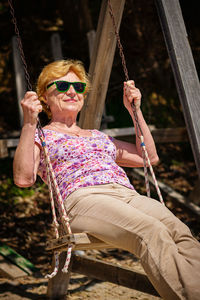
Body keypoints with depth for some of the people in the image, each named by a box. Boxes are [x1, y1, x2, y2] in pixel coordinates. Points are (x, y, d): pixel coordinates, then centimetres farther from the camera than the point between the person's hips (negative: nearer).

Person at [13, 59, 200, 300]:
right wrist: (29, 124, -5)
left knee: (180, 232, -29)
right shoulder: (40, 137, 21)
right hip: (83, 198, -5)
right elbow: (23, 179, 1)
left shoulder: (97, 136, 36)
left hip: (129, 195, 5)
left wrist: (134, 110, 31)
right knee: (151, 232, -37)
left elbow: (149, 157, 35)